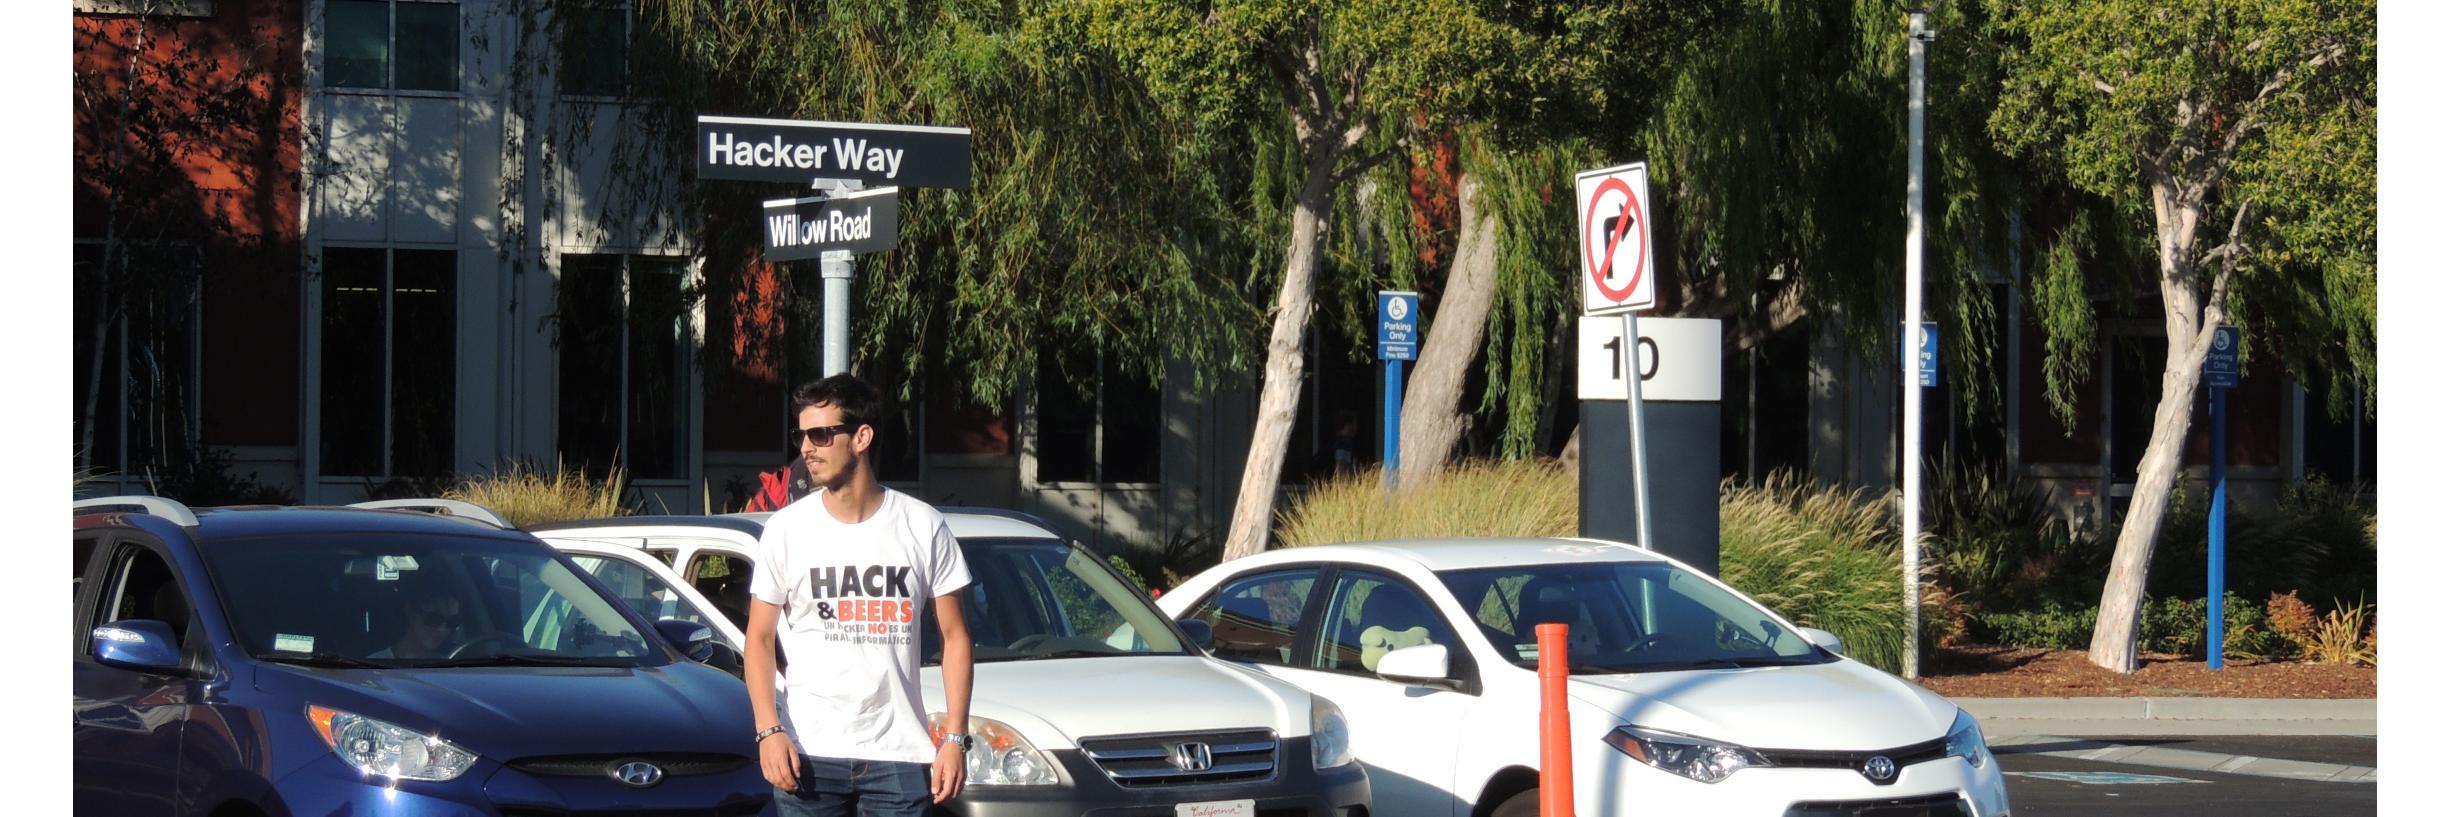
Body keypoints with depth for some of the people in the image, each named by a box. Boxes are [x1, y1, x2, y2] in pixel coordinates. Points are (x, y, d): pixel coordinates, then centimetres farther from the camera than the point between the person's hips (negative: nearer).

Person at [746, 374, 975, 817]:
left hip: (899, 753, 0)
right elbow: (759, 638, 5)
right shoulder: (787, 529, 3)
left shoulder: (923, 527, 2)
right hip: (808, 753, 0)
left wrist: (955, 738, -3)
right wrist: (768, 730, -8)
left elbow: (954, 636, 5)